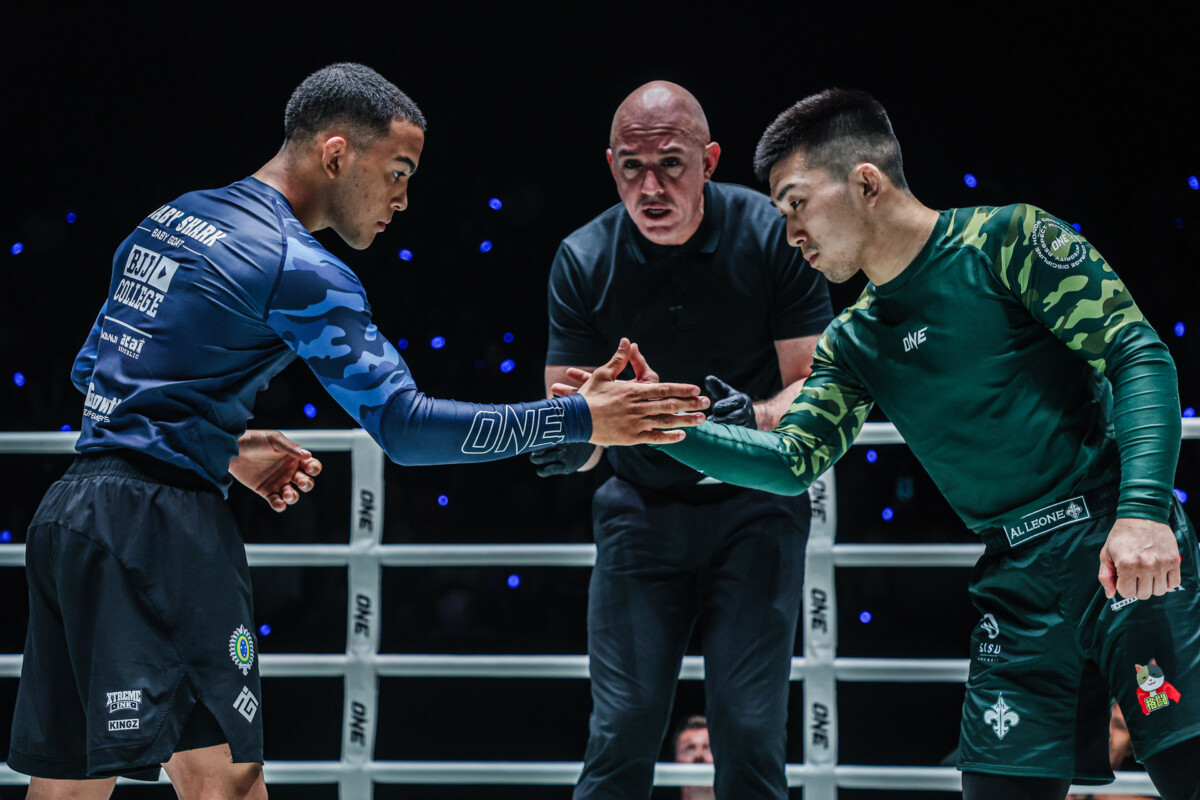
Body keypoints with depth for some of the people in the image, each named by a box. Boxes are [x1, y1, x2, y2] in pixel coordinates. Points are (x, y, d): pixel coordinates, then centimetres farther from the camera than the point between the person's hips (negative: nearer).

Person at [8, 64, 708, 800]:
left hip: (69, 509, 9)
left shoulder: (167, 221, 16)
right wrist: (581, 422, -13)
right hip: (163, 524, -9)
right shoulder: (299, 269, -10)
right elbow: (404, 426, -14)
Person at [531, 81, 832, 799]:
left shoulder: (772, 235, -13)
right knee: (620, 734, -6)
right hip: (641, 510, 1)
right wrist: (570, 439, -28)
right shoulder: (583, 260, -8)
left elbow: (814, 386, -11)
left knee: (749, 733, -9)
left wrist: (756, 419, -32)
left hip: (754, 505, -1)